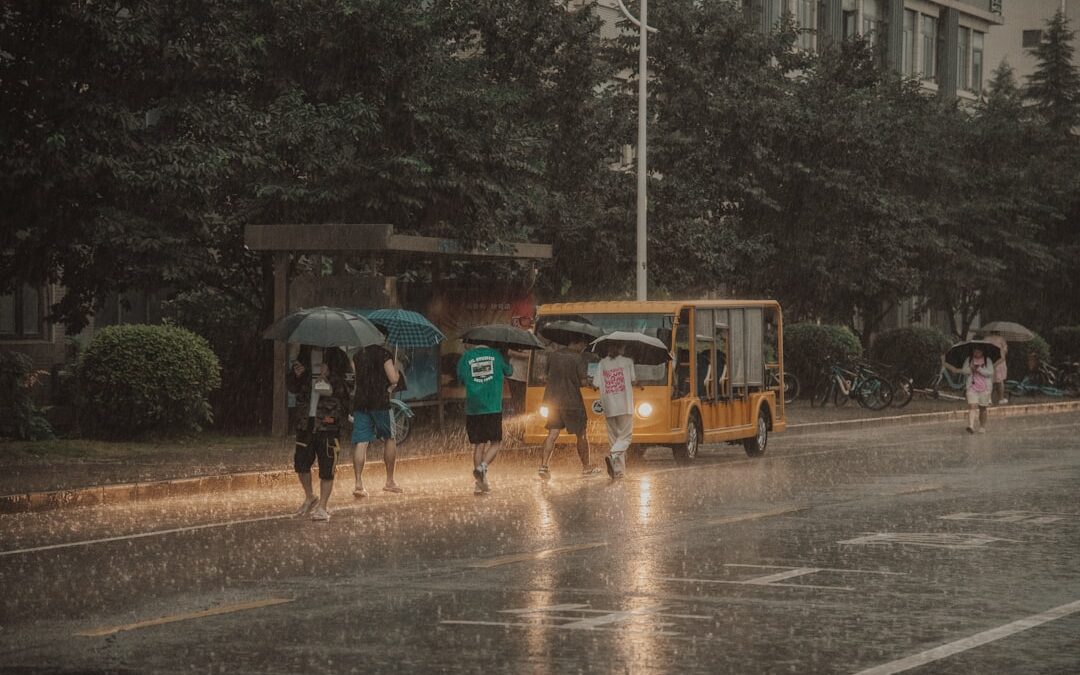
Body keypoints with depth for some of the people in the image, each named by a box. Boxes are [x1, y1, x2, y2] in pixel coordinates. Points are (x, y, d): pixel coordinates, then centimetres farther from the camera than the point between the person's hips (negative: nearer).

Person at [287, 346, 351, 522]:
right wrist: (296, 375, -6)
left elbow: (345, 388, -7)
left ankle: (323, 506, 5)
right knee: (301, 462, 3)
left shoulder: (337, 357, 0)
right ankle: (310, 498, 25)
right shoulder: (304, 355, 11)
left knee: (326, 467, -3)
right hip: (305, 420, 4)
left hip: (327, 421, -4)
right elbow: (291, 387, 14)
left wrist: (330, 376, -22)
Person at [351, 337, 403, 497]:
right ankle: (390, 481, 14)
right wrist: (396, 370, 10)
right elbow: (393, 379, -11)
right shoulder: (384, 353, -5)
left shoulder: (358, 355, 13)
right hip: (380, 402, -4)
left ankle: (358, 484, -11)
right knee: (390, 439, 13)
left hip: (360, 402, 4)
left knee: (360, 443, 0)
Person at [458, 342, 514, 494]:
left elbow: (460, 379, 11)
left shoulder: (466, 357, 2)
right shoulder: (496, 355, 3)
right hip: (493, 407, -2)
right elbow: (508, 372, 18)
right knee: (495, 442, 8)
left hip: (473, 408, 2)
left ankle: (481, 483, 5)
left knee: (479, 444, 8)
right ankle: (483, 466, -18)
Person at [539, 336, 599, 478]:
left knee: (552, 434, 5)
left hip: (553, 400, 5)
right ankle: (586, 468, 18)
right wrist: (587, 382, 7)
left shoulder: (553, 355, 5)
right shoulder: (578, 358, -11)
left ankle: (544, 465, -9)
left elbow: (548, 374, 16)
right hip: (572, 401, -5)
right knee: (581, 435, 9)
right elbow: (583, 382, -14)